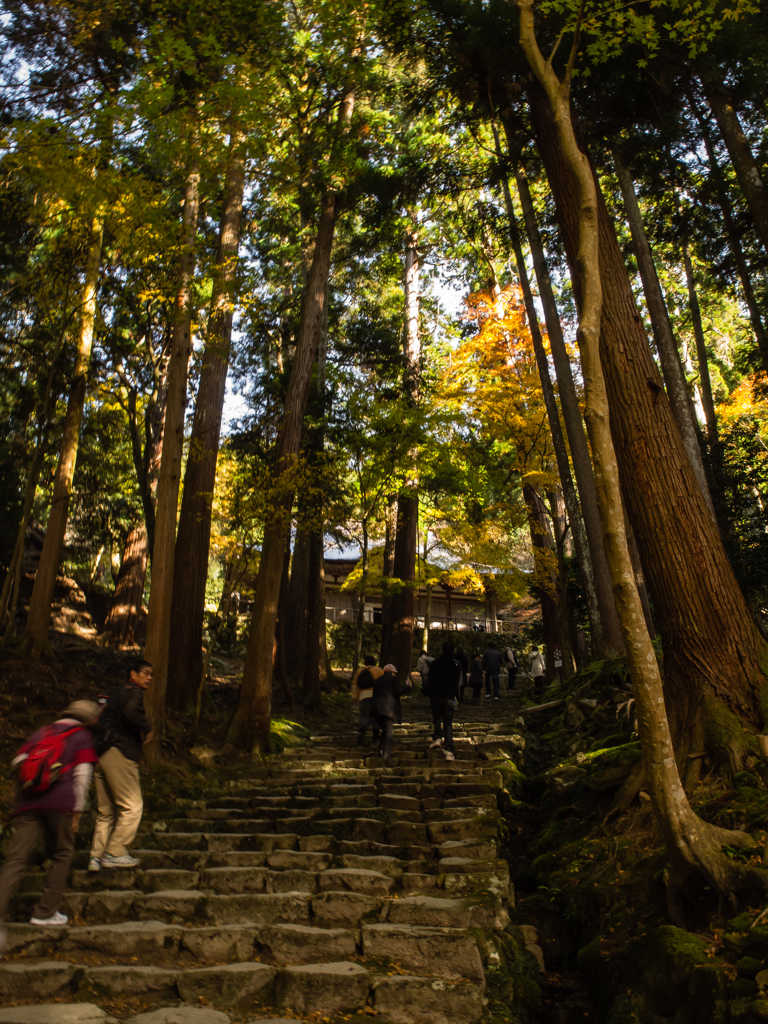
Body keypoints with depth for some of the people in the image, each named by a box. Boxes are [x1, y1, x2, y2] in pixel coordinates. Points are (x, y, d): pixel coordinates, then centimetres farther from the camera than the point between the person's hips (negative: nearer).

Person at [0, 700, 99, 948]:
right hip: (60, 802, -3)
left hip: (28, 802, 3)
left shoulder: (41, 732, 23)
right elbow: (82, 774, 1)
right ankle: (45, 912, 16)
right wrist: (77, 810, 5)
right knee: (62, 854, 15)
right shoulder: (83, 737, 10)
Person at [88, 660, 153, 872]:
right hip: (120, 754, -9)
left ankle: (97, 856, 11)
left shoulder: (116, 695, 24)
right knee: (132, 806, -3)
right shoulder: (134, 692, -4)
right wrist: (147, 728, -12)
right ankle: (115, 853, -3)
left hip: (102, 755, 9)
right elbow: (131, 712, -25)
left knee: (106, 810, 12)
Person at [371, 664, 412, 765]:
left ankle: (381, 751, 16)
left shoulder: (377, 680, 20)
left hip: (376, 708, 6)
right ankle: (386, 753, -25)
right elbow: (398, 691, -6)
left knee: (385, 729, 19)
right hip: (388, 709, -6)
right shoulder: (393, 678, 3)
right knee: (389, 730, -10)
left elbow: (375, 693, 20)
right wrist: (407, 685, 8)